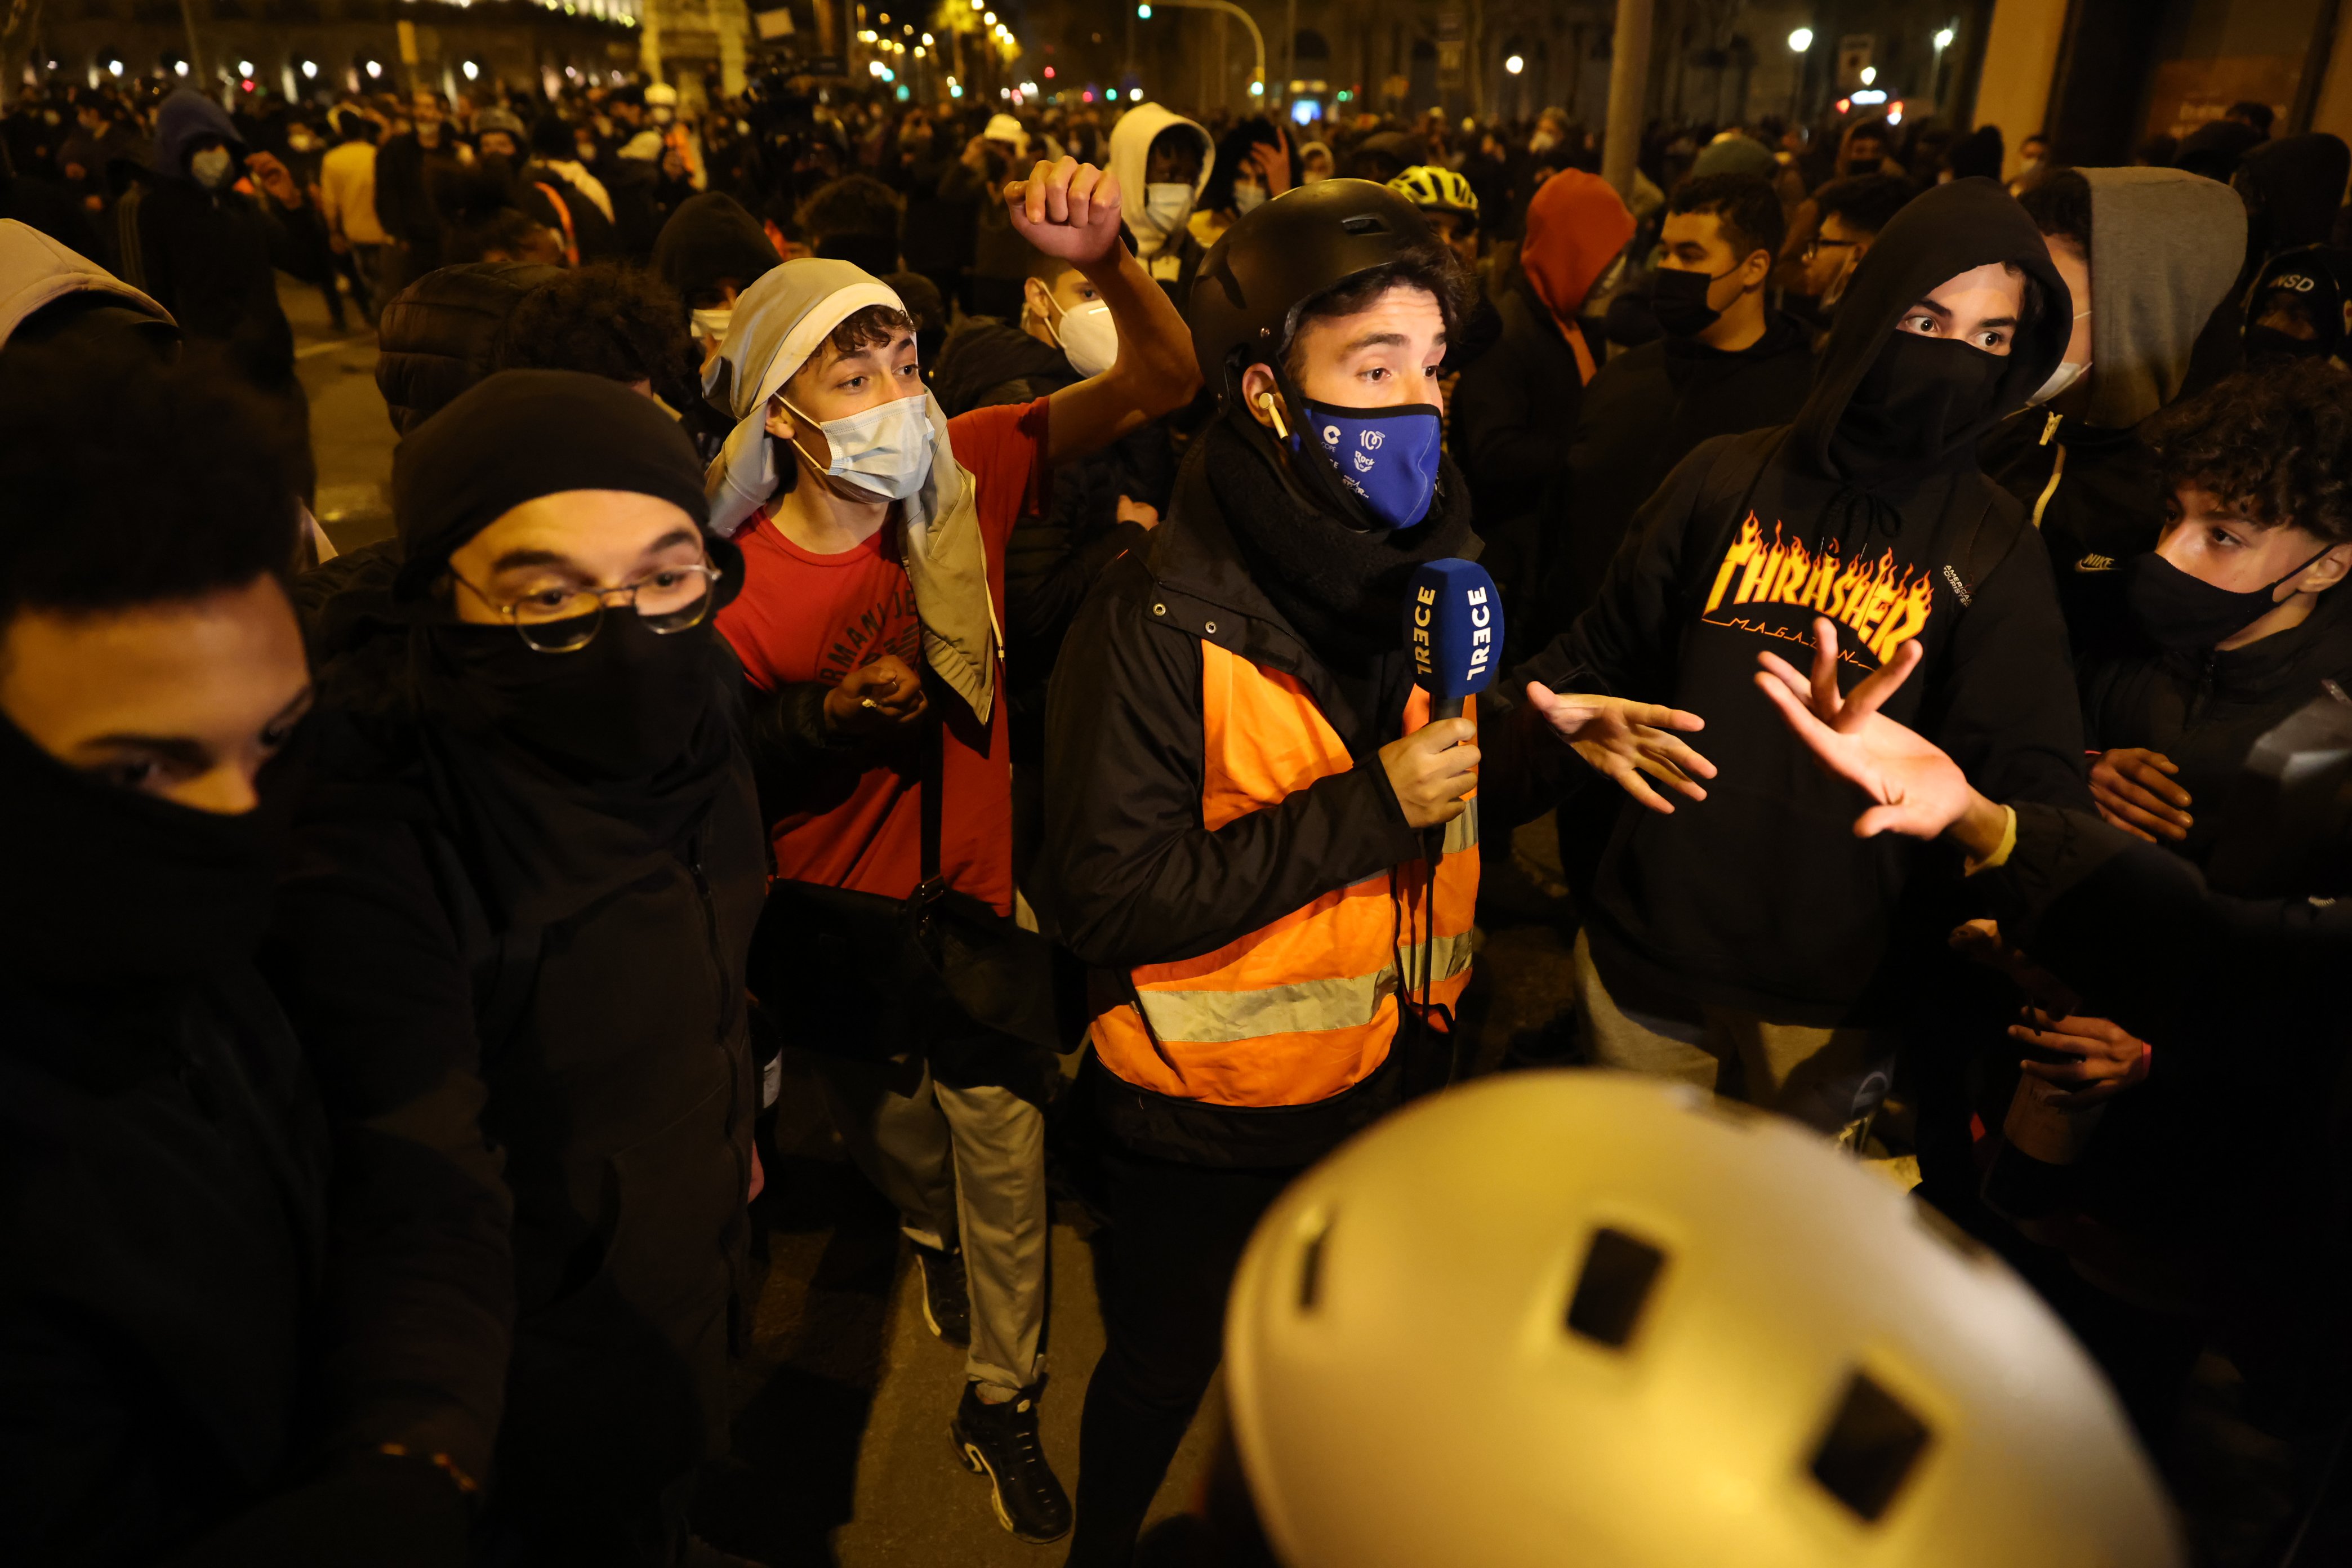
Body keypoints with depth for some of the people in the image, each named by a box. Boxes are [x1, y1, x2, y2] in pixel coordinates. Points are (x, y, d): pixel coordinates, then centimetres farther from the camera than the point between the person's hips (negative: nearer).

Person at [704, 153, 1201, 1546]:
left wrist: (1107, 257, -38)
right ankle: (935, 1230, 65)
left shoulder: (966, 476, -15)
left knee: (1005, 1156, 12)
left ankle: (1003, 1401, 37)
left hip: (973, 896, 1)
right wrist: (829, 717, -25)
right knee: (884, 1123, 27)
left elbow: (1162, 384, -20)